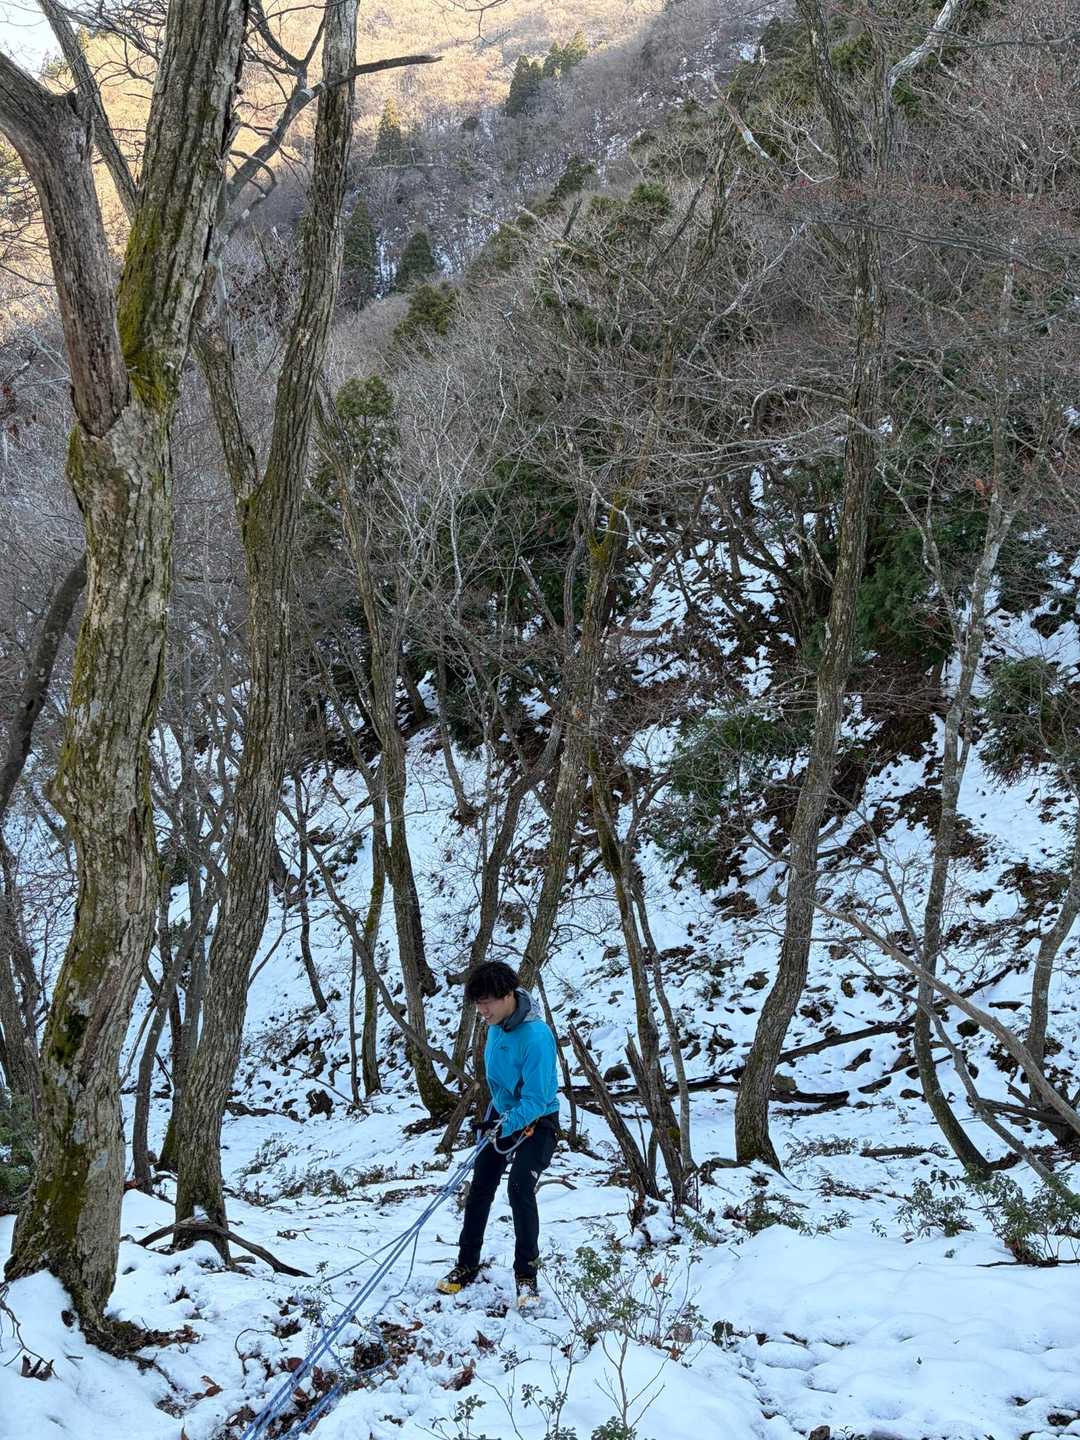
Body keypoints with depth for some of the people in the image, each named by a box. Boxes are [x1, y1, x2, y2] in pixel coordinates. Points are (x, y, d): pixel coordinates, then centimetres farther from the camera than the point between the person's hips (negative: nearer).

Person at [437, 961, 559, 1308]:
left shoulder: (536, 1036, -30)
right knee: (480, 1189, 6)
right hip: (502, 1116, 7)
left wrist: (506, 1125, -40)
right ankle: (467, 1266, 20)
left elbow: (536, 1099, -30)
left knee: (520, 1188, -20)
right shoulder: (496, 1025, -6)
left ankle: (526, 1274, -6)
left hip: (536, 1121, -7)